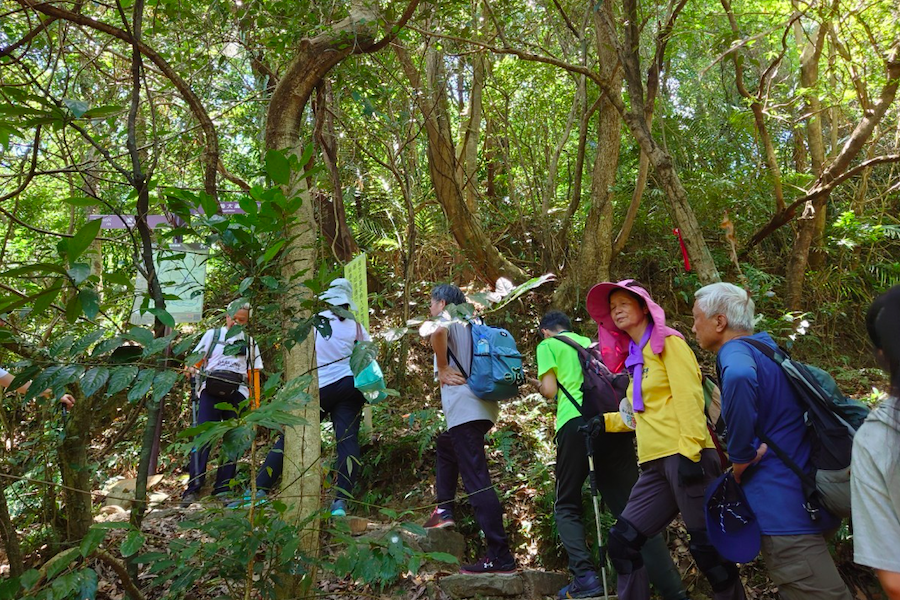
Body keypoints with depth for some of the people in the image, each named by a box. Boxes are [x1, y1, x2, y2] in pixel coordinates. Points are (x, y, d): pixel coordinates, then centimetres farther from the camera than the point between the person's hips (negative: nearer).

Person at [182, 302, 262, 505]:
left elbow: (254, 375, 18)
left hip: (237, 392, 1)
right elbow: (195, 360, 16)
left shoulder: (250, 343, 21)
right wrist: (192, 369, -8)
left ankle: (223, 488, 1)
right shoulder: (212, 335, 19)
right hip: (210, 389, -1)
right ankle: (193, 488, -11)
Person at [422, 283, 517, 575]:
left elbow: (437, 331, -28)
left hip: (465, 408, -9)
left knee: (477, 481, -9)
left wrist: (442, 368, -15)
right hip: (483, 405, 9)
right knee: (446, 446, 32)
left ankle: (500, 556, -9)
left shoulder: (446, 319, -1)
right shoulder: (471, 323, 23)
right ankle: (444, 511, 27)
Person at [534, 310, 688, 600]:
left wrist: (539, 386, 24)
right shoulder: (592, 343, 29)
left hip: (576, 423, -4)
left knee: (567, 506, 11)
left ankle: (584, 576, -9)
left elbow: (550, 391, 4)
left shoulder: (548, 345, 14)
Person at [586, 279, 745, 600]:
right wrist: (606, 421, 19)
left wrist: (689, 451, -21)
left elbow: (688, 397, -12)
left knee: (706, 543, -4)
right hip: (656, 465, 8)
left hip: (685, 459, -8)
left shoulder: (668, 342, -1)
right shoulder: (635, 355, 21)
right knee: (622, 540, 2)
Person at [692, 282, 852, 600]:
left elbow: (739, 377, -40)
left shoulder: (735, 353, -15)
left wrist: (741, 457, -27)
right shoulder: (766, 348, 13)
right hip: (804, 499, 10)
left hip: (783, 508, -10)